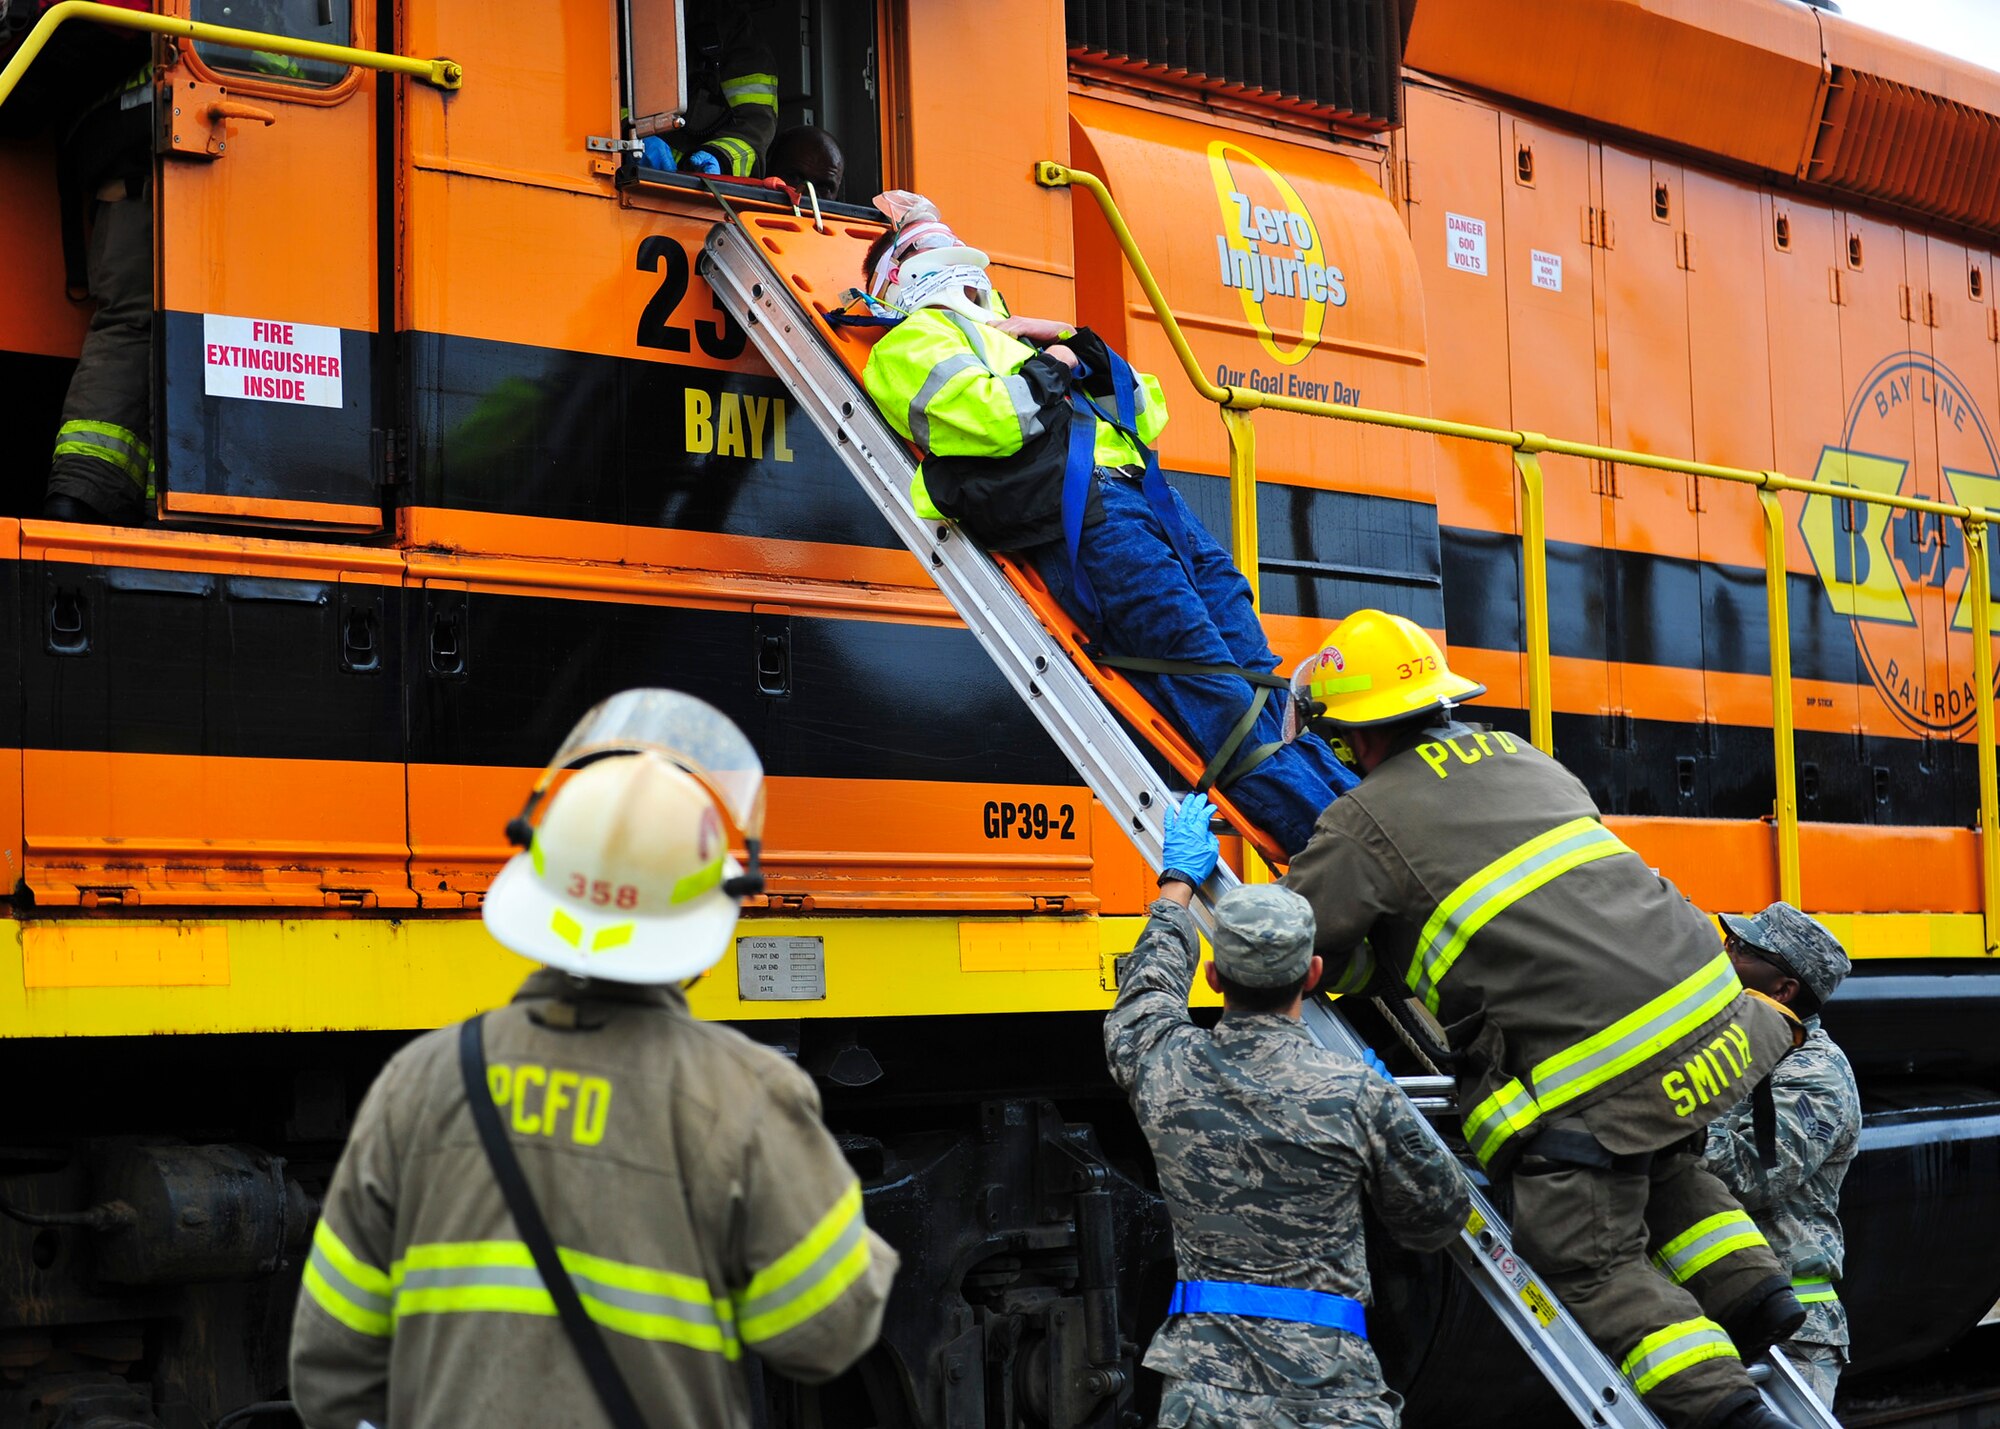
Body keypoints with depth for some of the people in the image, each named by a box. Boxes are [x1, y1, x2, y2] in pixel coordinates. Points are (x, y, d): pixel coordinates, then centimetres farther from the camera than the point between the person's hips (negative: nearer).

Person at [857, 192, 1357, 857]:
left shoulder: (1009, 335, 36)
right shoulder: (912, 342, 12)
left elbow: (1146, 415, 29)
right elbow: (990, 418, -10)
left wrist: (1086, 353, 14)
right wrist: (1048, 371, 7)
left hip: (1144, 496, 9)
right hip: (1081, 512, -9)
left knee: (1260, 683, -2)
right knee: (1220, 699, -17)